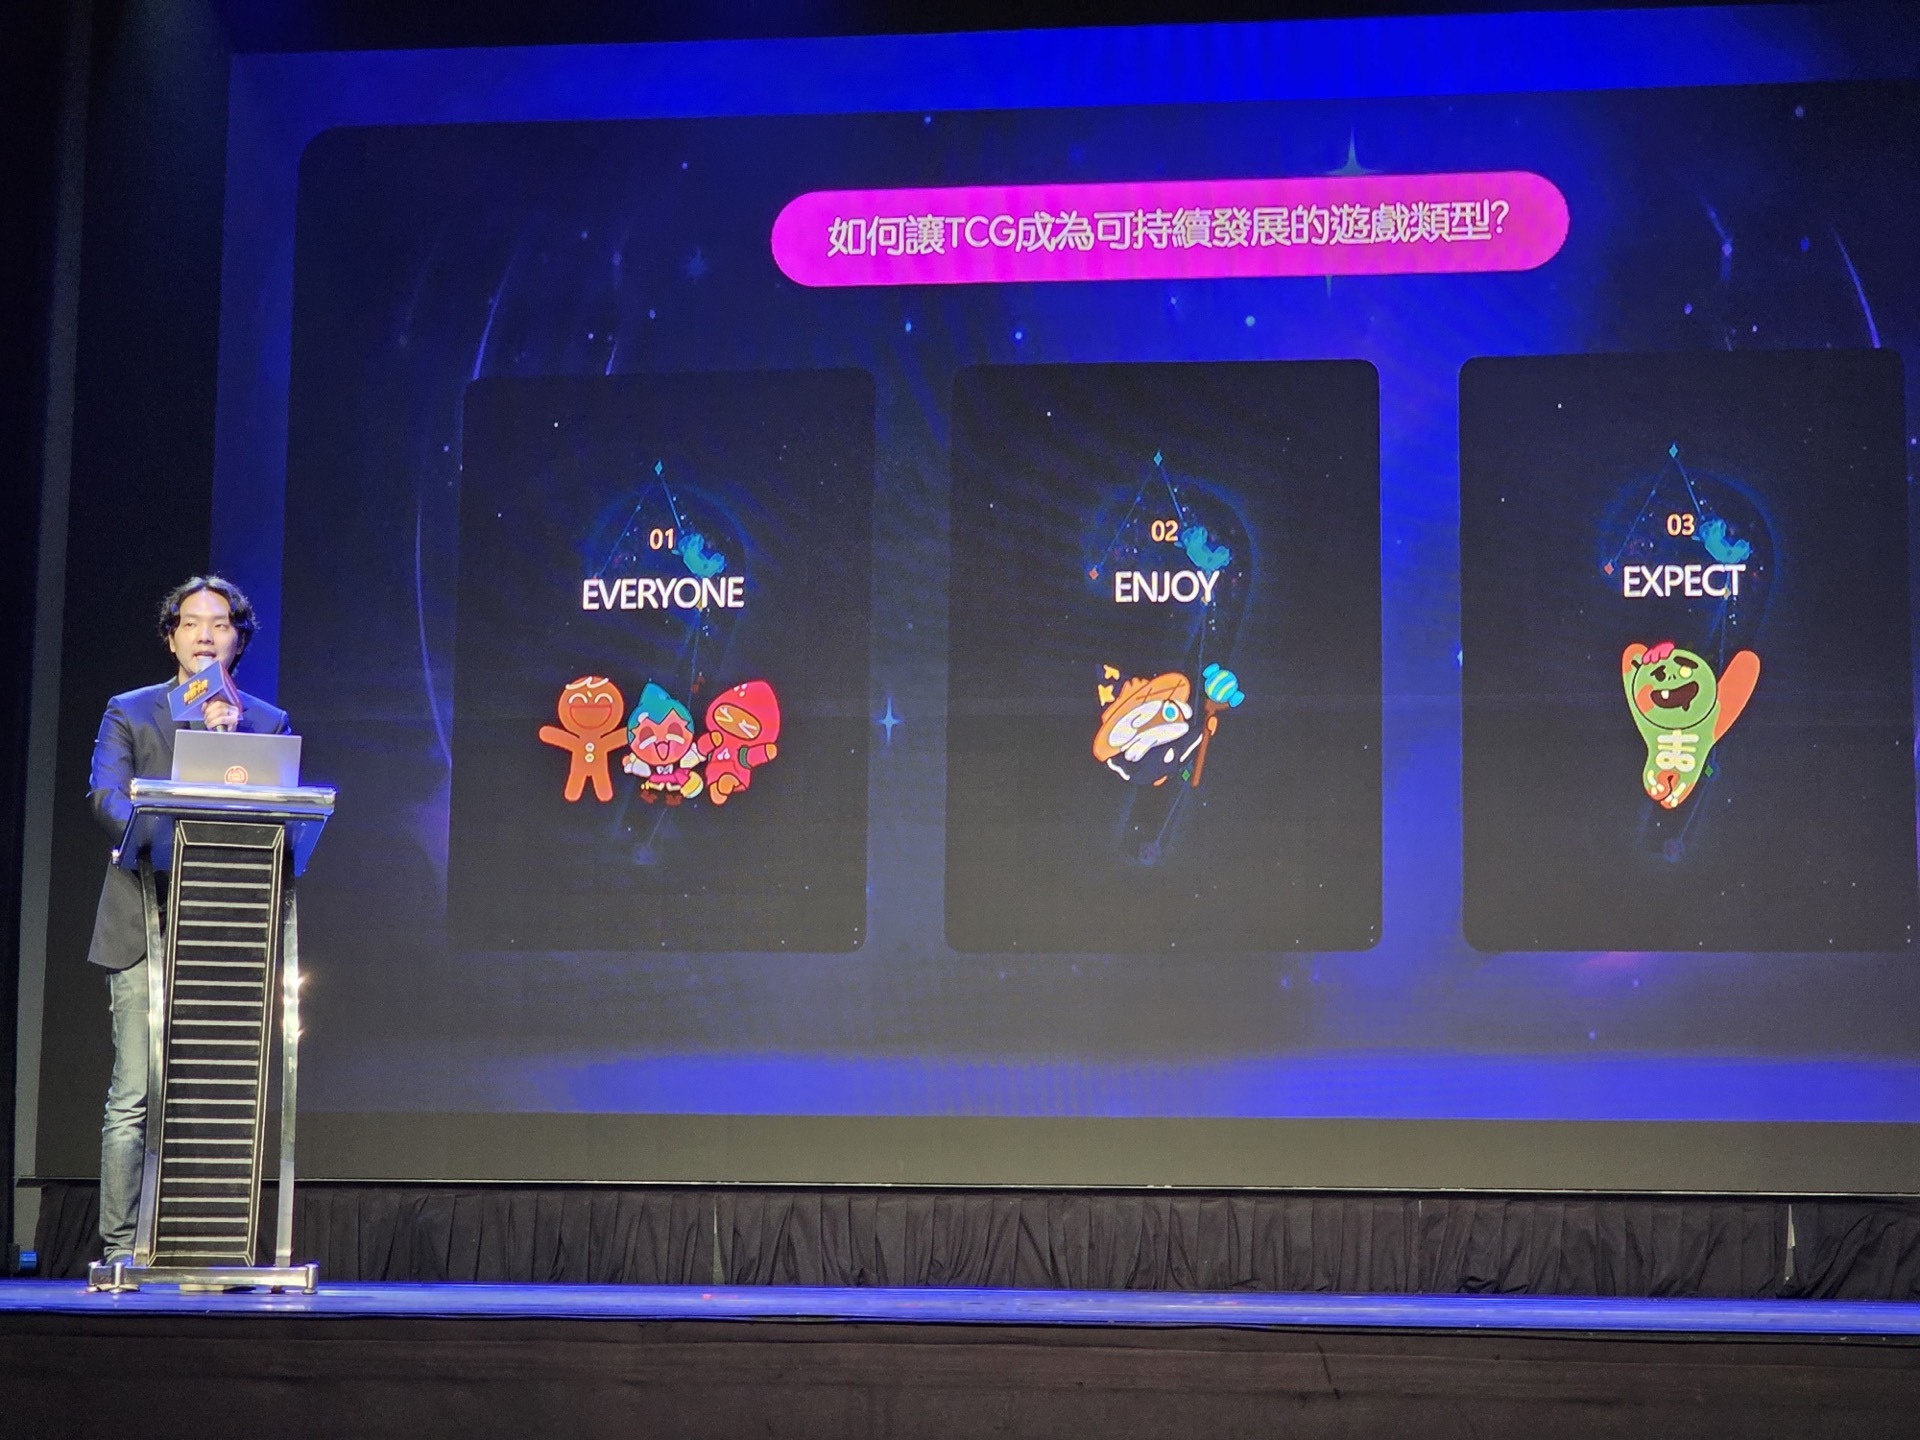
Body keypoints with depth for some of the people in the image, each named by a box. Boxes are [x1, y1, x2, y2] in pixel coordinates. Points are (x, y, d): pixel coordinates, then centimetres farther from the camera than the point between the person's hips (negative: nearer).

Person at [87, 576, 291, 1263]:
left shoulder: (268, 724, 17)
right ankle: (120, 1251, -3)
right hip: (145, 929, -1)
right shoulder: (129, 713, 13)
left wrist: (235, 737, -8)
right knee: (134, 1096, -6)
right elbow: (106, 795, -2)